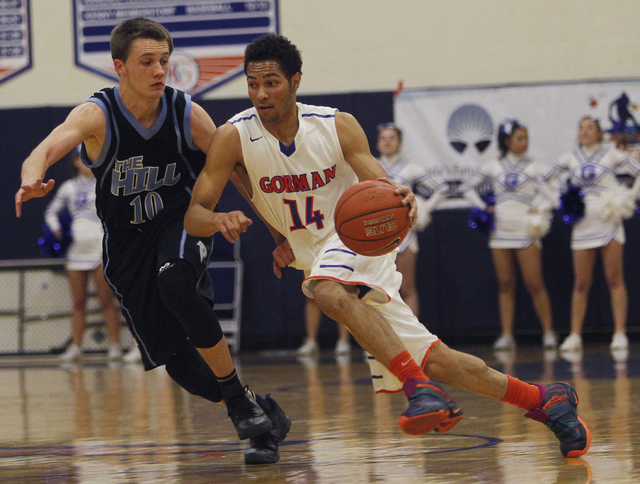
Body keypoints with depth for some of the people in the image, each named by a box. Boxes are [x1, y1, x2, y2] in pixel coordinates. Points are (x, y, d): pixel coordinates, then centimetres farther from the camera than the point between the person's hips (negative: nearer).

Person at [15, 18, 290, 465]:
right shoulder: (97, 116, -20)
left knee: (174, 282, -36)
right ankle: (263, 418, 23)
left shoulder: (188, 115, -14)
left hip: (181, 222, -1)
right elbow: (46, 149, -38)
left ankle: (240, 398, -22)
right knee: (179, 363, 1)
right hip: (127, 241, 1)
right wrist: (32, 180, -62)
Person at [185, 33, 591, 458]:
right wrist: (219, 220, -39)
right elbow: (194, 216, -16)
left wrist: (397, 197, -40)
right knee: (430, 359, -1)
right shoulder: (234, 137, -12)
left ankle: (423, 390, -39)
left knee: (329, 291, -39)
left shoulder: (337, 126, -13)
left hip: (358, 237, -3)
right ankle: (545, 401, 9)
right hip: (314, 255, 3)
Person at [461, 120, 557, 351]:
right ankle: (506, 335, 3)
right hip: (500, 229, 2)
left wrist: (539, 209, -14)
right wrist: (484, 207, 5)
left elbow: (554, 194, -2)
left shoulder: (536, 167, 3)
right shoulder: (493, 167, 9)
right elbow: (467, 187, 15)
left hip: (525, 229, -2)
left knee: (534, 283, -7)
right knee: (505, 284, 2)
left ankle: (548, 332, -1)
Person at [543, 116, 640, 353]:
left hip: (608, 220, -2)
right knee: (581, 283, 1)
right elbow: (544, 180, 14)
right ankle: (575, 335, 3)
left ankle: (620, 333, -4)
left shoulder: (611, 154, 4)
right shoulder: (570, 158, 9)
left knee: (614, 279, -4)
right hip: (583, 224, 2)